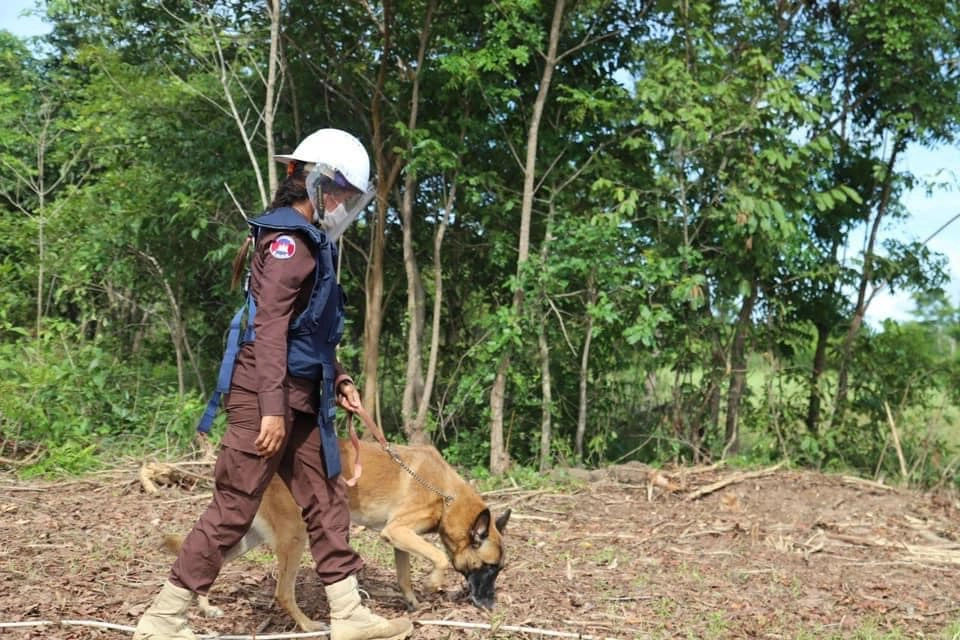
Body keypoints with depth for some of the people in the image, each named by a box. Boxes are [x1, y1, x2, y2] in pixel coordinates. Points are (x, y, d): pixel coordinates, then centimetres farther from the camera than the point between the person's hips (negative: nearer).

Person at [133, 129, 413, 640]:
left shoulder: (308, 241, 18)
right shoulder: (289, 238, -13)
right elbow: (269, 327, -20)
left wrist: (339, 381, 22)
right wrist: (273, 408, -25)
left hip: (299, 400, 10)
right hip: (267, 396, -10)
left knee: (326, 502, 10)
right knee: (234, 509, -4)